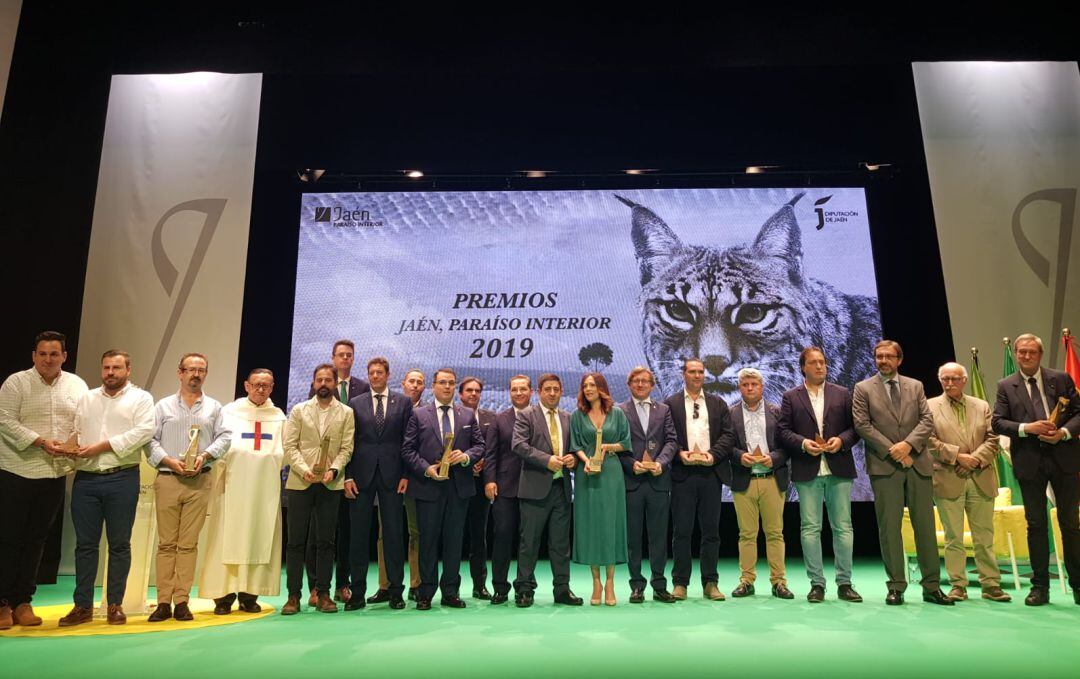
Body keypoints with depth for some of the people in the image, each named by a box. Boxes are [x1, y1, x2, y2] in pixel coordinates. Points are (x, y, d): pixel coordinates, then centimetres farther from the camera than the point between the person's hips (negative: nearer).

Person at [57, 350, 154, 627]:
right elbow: (73, 431, 12)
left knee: (119, 544, 3)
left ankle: (115, 605, 13)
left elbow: (144, 431, -12)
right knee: (85, 544, 7)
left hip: (122, 479, -4)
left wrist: (102, 446, -14)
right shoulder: (86, 399, 16)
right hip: (85, 479, 4)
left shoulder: (140, 398, 2)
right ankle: (83, 605, 16)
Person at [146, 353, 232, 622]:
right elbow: (150, 439, 5)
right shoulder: (164, 405, 10)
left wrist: (205, 456, -9)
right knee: (166, 542, 2)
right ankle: (163, 602, 7)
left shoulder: (213, 407, 12)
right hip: (167, 479, 0)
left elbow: (224, 437, 6)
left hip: (200, 481, 0)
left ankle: (181, 601, 6)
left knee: (189, 543, 1)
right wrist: (169, 461, -9)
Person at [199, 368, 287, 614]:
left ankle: (249, 594, 9)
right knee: (228, 537, -2)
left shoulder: (278, 416, 11)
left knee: (259, 537, 1)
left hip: (265, 486, 2)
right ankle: (224, 596, 5)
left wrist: (270, 461, -3)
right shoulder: (229, 411, 6)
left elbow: (284, 452, 12)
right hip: (234, 484, -2)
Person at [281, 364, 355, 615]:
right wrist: (303, 470, -12)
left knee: (325, 541, 4)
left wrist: (334, 469, -14)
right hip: (300, 482, 0)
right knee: (296, 541, 2)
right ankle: (293, 595, 9)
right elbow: (290, 446, 2)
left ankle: (323, 593, 11)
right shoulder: (298, 410, 9)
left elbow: (346, 448, 2)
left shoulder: (346, 413, 8)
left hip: (330, 484, 0)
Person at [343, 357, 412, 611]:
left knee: (393, 533, 3)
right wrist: (348, 476, -2)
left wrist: (406, 475, -3)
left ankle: (395, 591, 12)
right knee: (359, 535, 5)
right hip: (362, 476, 1)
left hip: (391, 475, -1)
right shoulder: (355, 404, 9)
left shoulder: (403, 402, 6)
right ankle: (357, 592, 14)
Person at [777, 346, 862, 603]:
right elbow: (783, 430, 1)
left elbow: (855, 427, 7)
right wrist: (803, 443, -14)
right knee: (810, 528, 1)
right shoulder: (790, 397, 7)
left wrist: (841, 440, -11)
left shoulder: (842, 394, 10)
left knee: (843, 527, 4)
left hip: (839, 469, 1)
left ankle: (844, 583, 13)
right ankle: (816, 584, 10)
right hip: (807, 471, -1)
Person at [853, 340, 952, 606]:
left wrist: (908, 444, -11)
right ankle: (896, 586, 7)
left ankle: (932, 587, 13)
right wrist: (891, 450, -10)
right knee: (889, 527, -1)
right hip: (884, 466, -2)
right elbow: (862, 425, -3)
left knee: (925, 525, 5)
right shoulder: (863, 389, 5)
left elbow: (927, 421, 5)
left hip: (918, 463, 3)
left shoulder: (915, 386, 14)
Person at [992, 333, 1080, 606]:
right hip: (1029, 462, 0)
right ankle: (1040, 586, 14)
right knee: (1036, 524, 6)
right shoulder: (1006, 386, 4)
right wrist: (1027, 427, -16)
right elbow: (997, 422, -1)